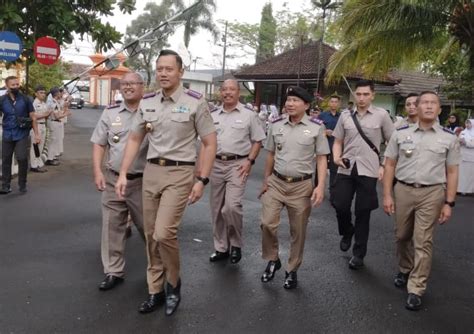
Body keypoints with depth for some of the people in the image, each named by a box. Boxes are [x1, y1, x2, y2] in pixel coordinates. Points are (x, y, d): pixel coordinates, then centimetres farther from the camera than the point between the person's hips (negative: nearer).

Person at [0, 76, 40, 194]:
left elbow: (32, 117, 2)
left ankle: (22, 185, 9)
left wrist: (36, 134, -2)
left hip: (22, 135, -2)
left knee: (22, 158, -8)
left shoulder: (25, 99, -1)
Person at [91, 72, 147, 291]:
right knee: (112, 226, 8)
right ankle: (113, 272, 22)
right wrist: (98, 171, -1)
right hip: (113, 180, 3)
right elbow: (99, 144, 8)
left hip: (143, 181, -3)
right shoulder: (110, 113, 6)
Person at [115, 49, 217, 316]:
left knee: (164, 233, -15)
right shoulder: (147, 102, 7)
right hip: (151, 171, 6)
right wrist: (123, 174, 7)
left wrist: (202, 180, -11)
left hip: (180, 173, -5)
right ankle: (156, 291, 26)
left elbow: (210, 143, -6)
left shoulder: (195, 102, -7)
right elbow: (134, 139, 14)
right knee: (151, 235, 10)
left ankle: (173, 283, 12)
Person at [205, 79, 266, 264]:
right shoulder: (213, 115, 11)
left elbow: (257, 141, 1)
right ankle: (221, 247, 24)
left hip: (237, 164, -5)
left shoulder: (248, 114, -1)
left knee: (231, 206, -16)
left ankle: (236, 244, 8)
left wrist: (250, 161, -10)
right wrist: (201, 163, 7)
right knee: (217, 209, 9)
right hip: (216, 164, 5)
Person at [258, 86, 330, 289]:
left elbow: (321, 158, -3)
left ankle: (292, 270, 25)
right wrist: (265, 181, 13)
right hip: (276, 183, 2)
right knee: (267, 224, -5)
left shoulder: (316, 127, -5)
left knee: (298, 231, 8)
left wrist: (320, 186, -13)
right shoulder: (276, 125, 4)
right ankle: (272, 260, 21)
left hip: (302, 186, -2)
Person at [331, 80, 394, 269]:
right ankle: (347, 231, 34)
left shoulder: (381, 115, 0)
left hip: (368, 171, -2)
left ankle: (358, 254, 21)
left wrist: (384, 166, -4)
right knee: (339, 205, -1)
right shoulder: (345, 116, 7)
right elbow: (338, 141, 14)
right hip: (346, 169, 2)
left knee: (363, 214, 5)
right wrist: (336, 157, -5)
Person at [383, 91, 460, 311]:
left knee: (423, 241, 0)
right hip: (403, 190, 2)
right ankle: (405, 270, 40)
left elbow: (452, 172, 3)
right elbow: (389, 165, 4)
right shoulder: (400, 134, 2)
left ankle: (416, 289, 10)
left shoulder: (449, 138, 2)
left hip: (432, 193, -1)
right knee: (402, 236, 15)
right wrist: (387, 195, -1)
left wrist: (449, 203, -2)